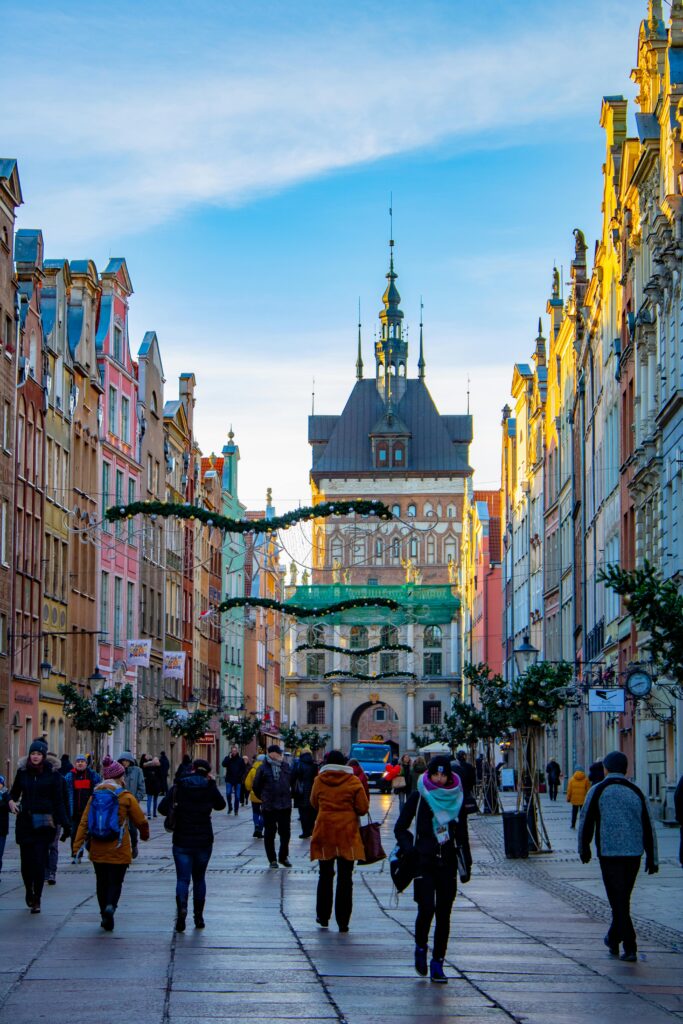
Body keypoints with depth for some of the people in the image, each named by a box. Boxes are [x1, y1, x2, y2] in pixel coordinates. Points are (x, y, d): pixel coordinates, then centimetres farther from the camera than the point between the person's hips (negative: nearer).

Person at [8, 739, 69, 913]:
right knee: (26, 860, 4)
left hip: (43, 823, -2)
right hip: (25, 821, 2)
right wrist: (11, 802, -4)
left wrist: (65, 823, -6)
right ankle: (29, 891, 28)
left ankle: (36, 900, -1)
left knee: (39, 861, -7)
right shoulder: (22, 773, 7)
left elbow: (58, 801, 0)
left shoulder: (52, 775, 0)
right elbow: (14, 792, 19)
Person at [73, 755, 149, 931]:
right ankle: (111, 906, -24)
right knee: (115, 882, 2)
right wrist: (145, 835, 22)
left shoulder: (95, 796, 3)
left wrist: (78, 845, -2)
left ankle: (105, 917, 16)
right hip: (119, 850, -3)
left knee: (102, 882, 15)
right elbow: (141, 821, 1)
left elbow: (84, 822, -2)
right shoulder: (126, 797, -6)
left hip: (98, 850, 3)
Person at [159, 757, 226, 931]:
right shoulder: (210, 787, -2)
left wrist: (175, 812, 9)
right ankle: (198, 916, 16)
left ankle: (182, 907, -26)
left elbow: (163, 808, -10)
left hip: (182, 840, -1)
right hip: (204, 840, 1)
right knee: (199, 878, 15)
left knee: (183, 878, 0)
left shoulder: (179, 787, -4)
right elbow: (221, 805, 15)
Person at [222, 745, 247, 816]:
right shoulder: (228, 758, 4)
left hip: (238, 781, 0)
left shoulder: (240, 759, 4)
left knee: (237, 796, 3)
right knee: (228, 793, -15)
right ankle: (230, 807, 4)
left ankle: (236, 810, 13)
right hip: (229, 780, 0)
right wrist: (229, 758, -20)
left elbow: (244, 769, 5)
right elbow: (224, 764, -14)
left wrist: (241, 776, -9)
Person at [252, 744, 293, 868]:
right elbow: (256, 787, 2)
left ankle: (283, 857, 22)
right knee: (269, 833, 4)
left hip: (285, 805, 3)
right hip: (269, 806, -3)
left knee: (285, 832, 7)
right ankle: (272, 859, 13)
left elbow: (291, 782, 18)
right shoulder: (263, 768, -5)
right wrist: (263, 798, 6)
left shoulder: (286, 766, 6)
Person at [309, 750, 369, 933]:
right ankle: (343, 921, 0)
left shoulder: (319, 780, 0)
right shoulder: (353, 782, -6)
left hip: (324, 832, 2)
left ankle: (323, 917, 21)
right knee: (345, 879, 2)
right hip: (347, 834, -2)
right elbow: (363, 808, -4)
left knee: (325, 876, 16)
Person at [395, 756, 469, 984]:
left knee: (443, 914, 1)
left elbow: (461, 832, 17)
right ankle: (420, 948, 15)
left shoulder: (457, 798, 8)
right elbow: (400, 828, 6)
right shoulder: (418, 797, 0)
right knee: (426, 909, -13)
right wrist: (409, 849, -9)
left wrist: (466, 862, 12)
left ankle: (437, 963, 7)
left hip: (448, 863, 3)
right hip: (424, 862, -3)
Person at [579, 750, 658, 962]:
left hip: (609, 853, -4)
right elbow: (648, 827, 7)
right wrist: (652, 858, 12)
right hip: (634, 854, 4)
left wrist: (584, 849, 14)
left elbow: (586, 822, -1)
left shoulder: (598, 791, -4)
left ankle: (630, 949, -9)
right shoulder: (636, 792, 7)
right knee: (623, 898, 19)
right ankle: (613, 940, 32)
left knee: (618, 901, -2)